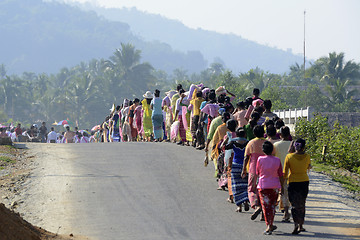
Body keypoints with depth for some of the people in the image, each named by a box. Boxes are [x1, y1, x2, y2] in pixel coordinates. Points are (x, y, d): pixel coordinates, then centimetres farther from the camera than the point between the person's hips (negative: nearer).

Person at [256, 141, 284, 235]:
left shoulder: (260, 159, -8)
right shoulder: (277, 160, -4)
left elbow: (257, 173, 1)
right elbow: (281, 175, 1)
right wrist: (282, 187, 10)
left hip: (263, 185, -2)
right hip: (275, 186, 2)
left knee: (266, 206, 3)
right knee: (272, 206, 15)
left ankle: (269, 226, -6)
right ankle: (270, 225, 23)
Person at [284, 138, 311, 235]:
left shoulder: (289, 157, -11)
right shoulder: (307, 157, -7)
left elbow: (285, 172, -6)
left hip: (292, 182, -2)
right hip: (304, 182, 2)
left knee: (294, 205, 0)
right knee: (302, 204, 15)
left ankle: (296, 224, -19)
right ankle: (301, 225, 19)